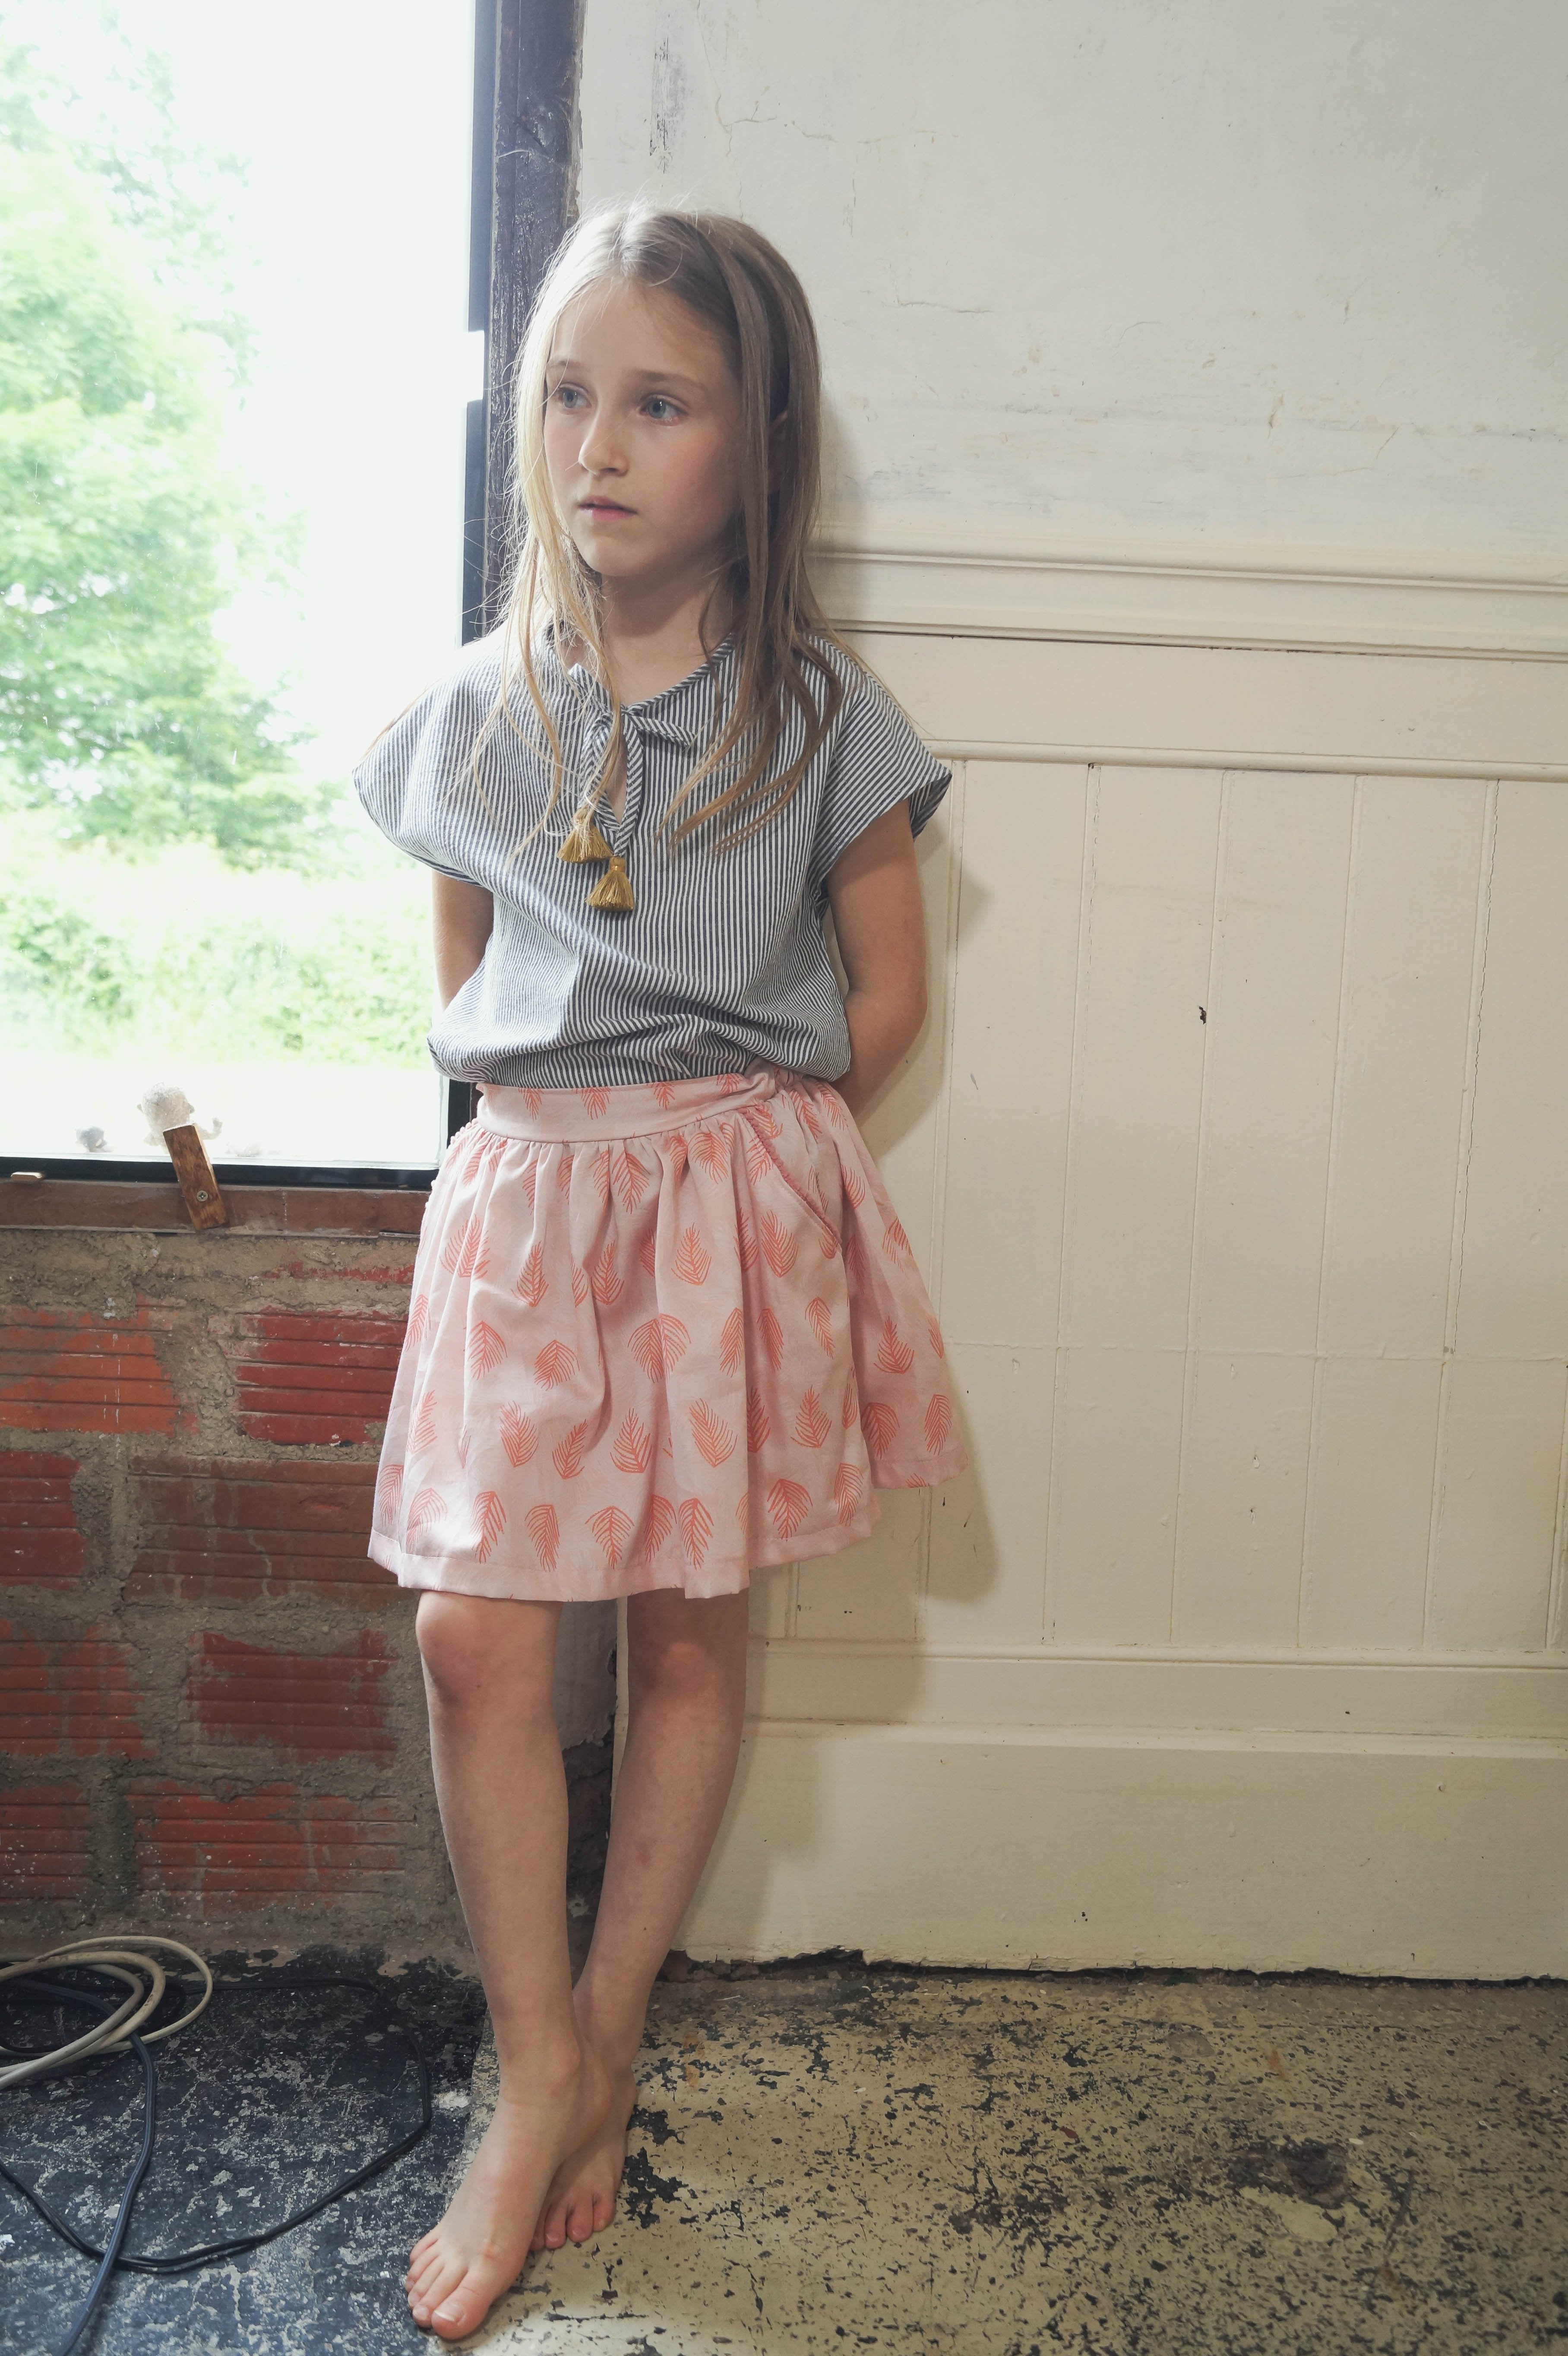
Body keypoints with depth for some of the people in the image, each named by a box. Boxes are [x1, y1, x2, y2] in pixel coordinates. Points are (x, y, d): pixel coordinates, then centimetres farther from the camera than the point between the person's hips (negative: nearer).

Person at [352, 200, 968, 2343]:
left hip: (744, 1193, -1)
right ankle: (538, 2079, 16)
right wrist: (580, 1128, 6)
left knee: (692, 1627, 7)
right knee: (476, 1635, -4)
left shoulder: (820, 718, -2)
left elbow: (887, 996, 3)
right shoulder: (474, 715, 5)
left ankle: (607, 2035, 28)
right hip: (526, 1196, 2)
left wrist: (734, 1136, 3)